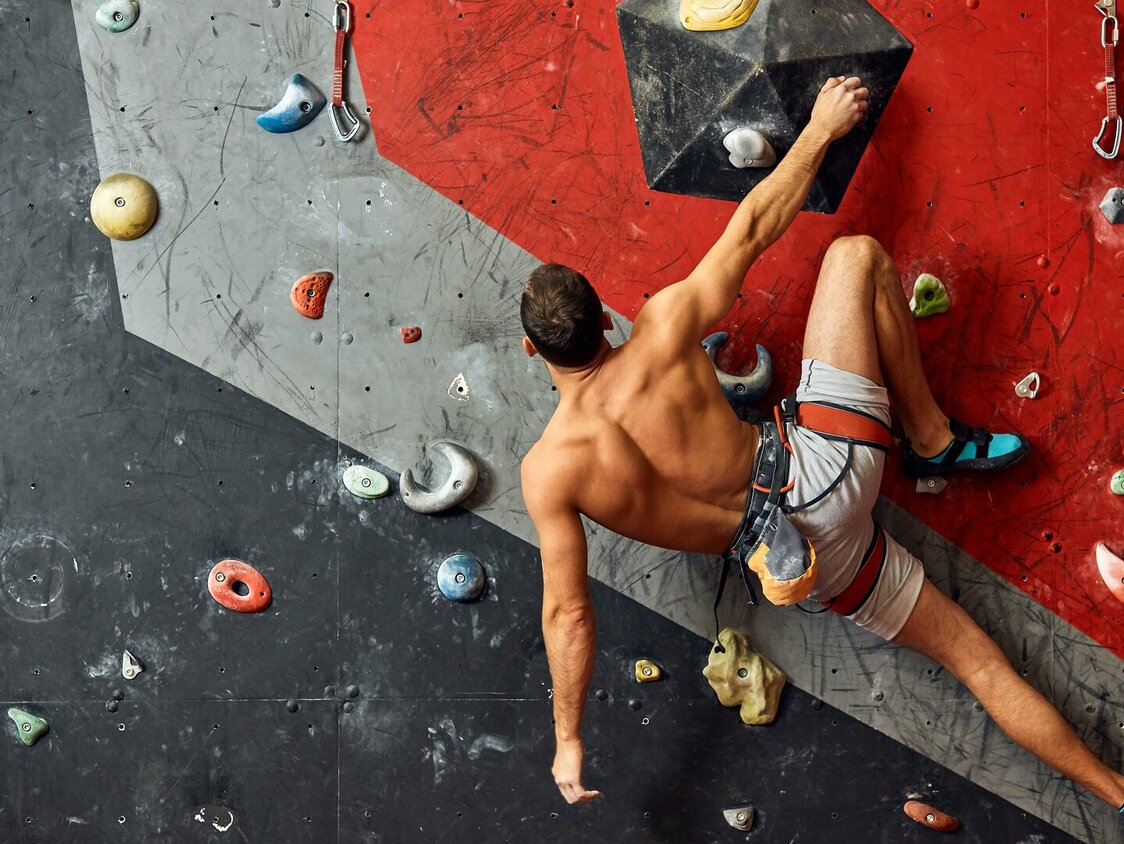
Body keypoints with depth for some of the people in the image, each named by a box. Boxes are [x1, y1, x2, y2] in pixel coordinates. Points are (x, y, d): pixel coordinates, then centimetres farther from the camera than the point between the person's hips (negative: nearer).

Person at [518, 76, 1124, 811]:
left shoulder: (548, 471, -12)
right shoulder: (664, 329, -13)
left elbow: (568, 611, -9)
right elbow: (753, 228, -3)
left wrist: (568, 740, 4)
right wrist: (822, 127, 13)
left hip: (794, 565, 1)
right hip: (823, 471, -1)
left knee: (972, 653, 15)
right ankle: (935, 441, 20)